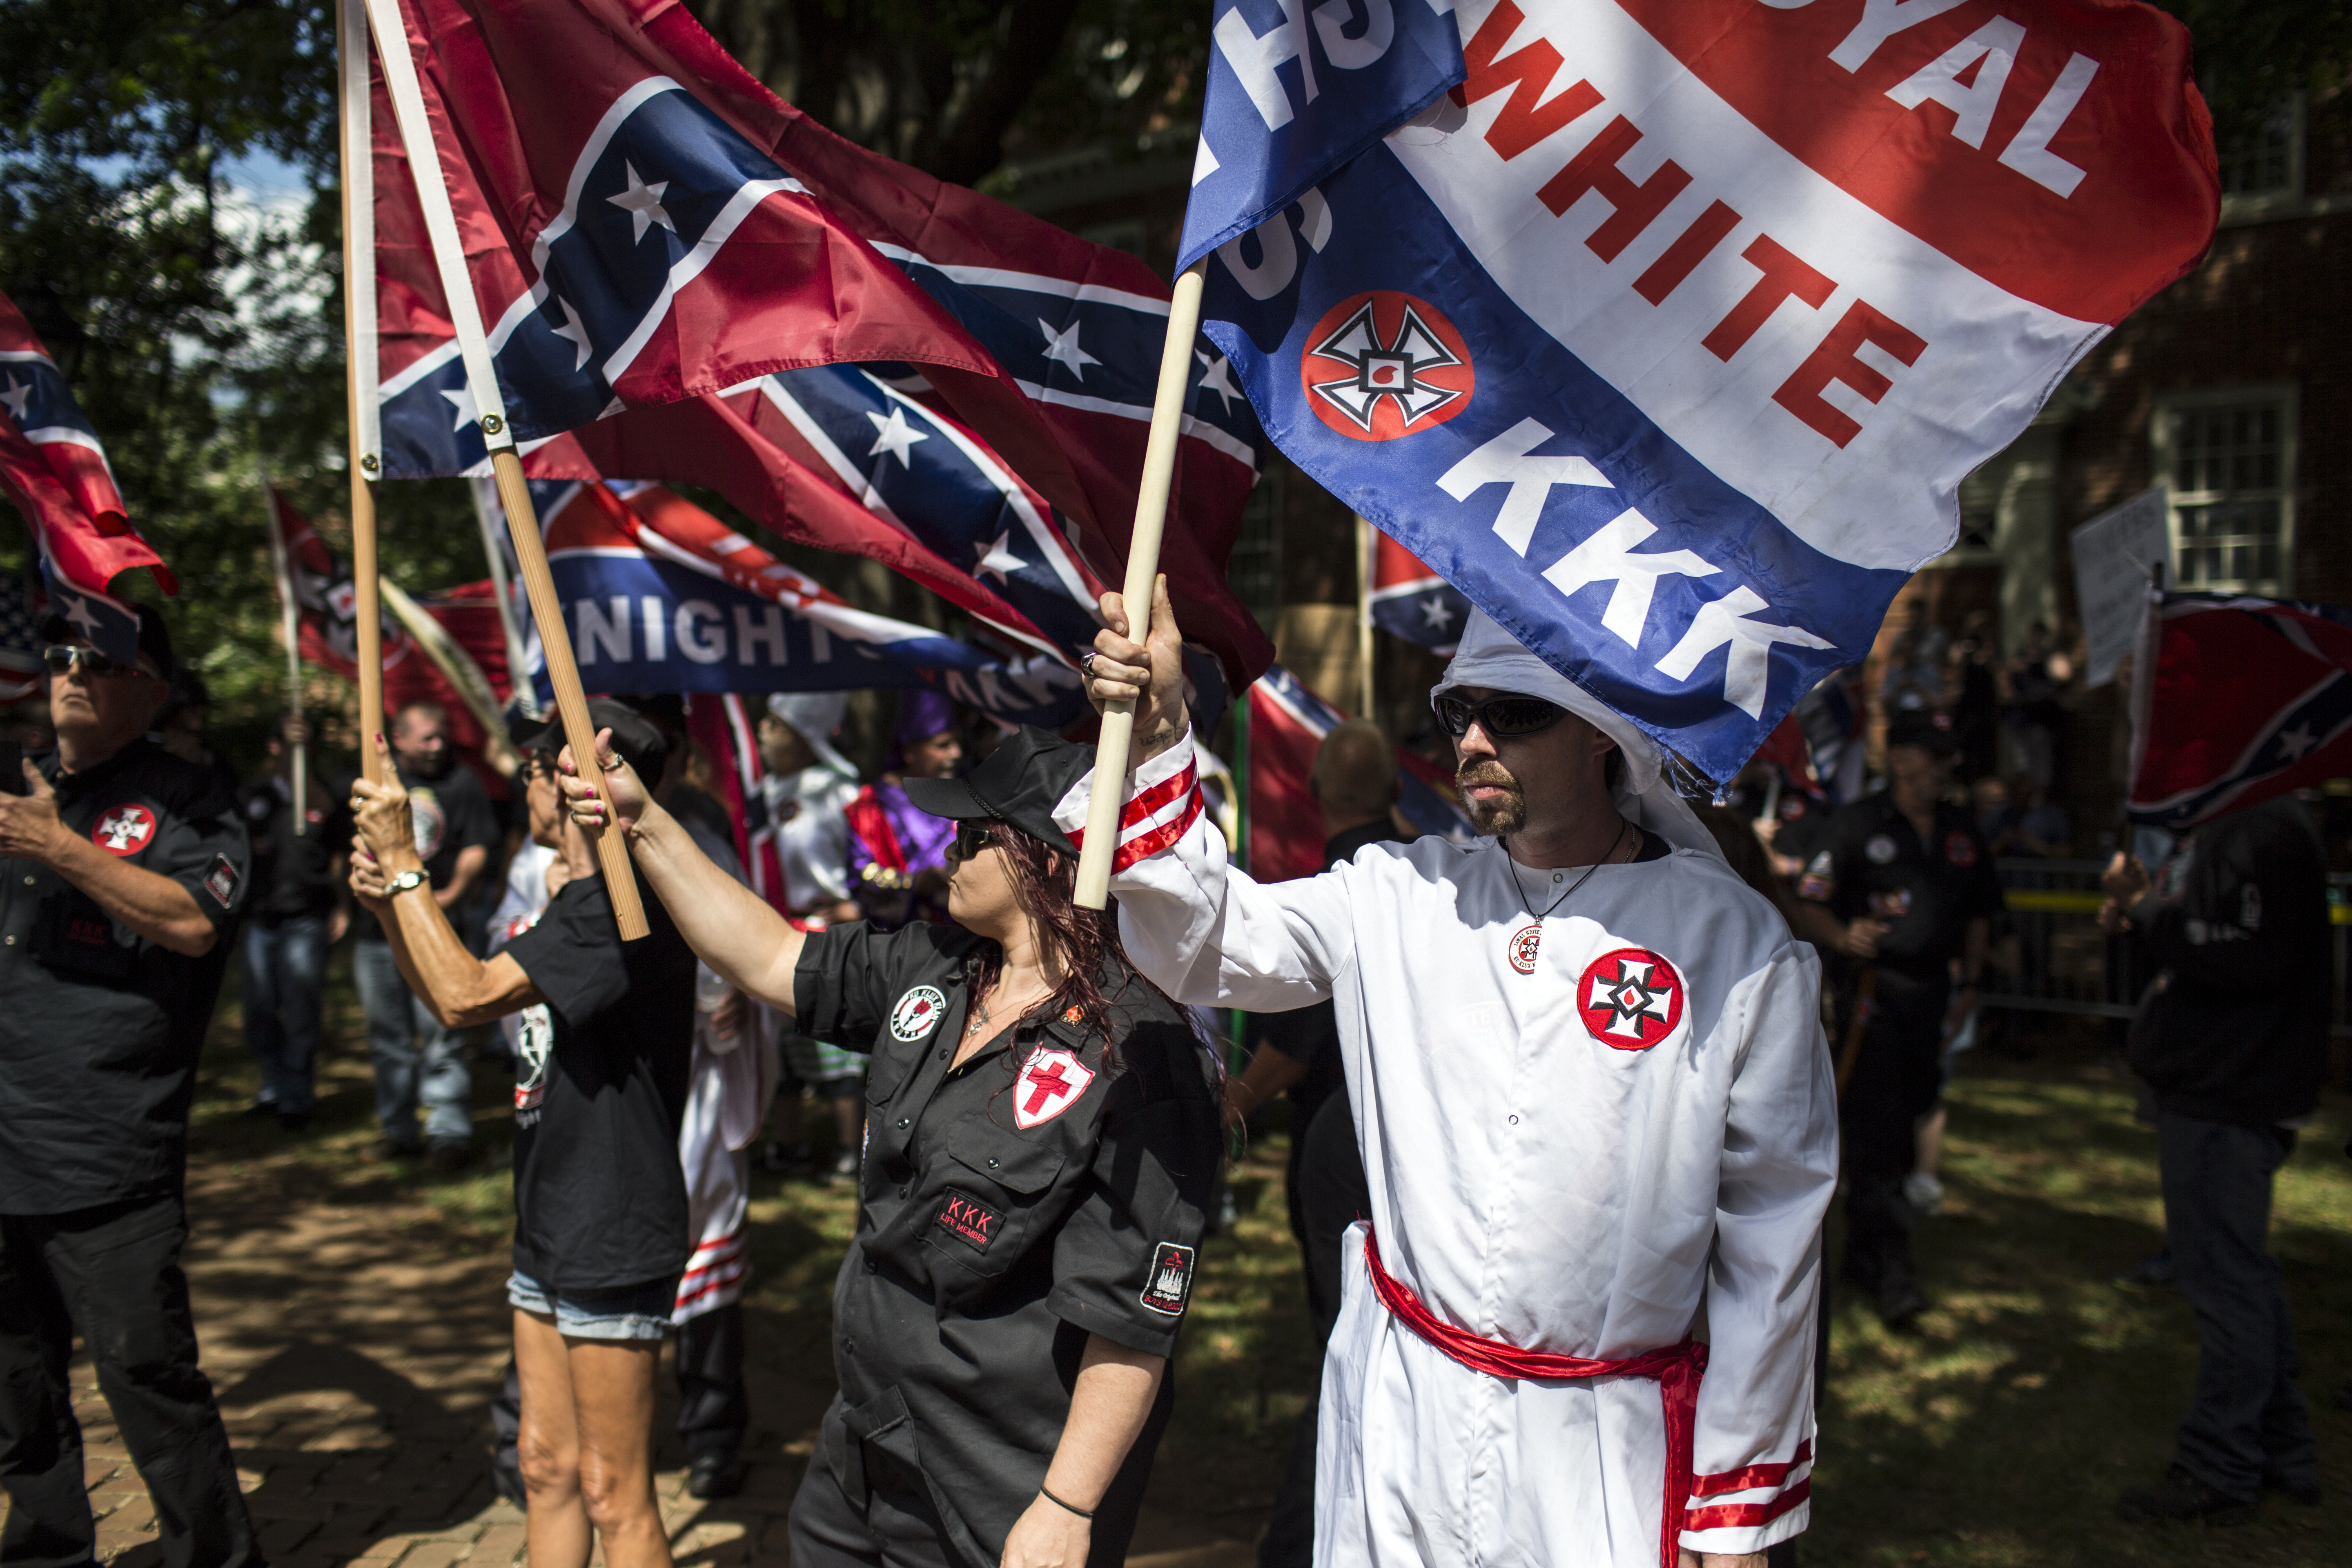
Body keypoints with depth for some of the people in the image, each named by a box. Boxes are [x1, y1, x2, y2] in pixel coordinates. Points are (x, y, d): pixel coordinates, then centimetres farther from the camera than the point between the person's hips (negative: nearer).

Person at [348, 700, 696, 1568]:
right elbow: (456, 1003, 18)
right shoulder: (579, 900, 14)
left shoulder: (624, 904, -20)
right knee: (547, 1467, 18)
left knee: (615, 1496, 1)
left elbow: (466, 996, -26)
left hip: (614, 1241, -10)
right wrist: (388, 907, 2)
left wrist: (404, 861, -17)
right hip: (552, 1232, 10)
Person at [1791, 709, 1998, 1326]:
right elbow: (1808, 908, -9)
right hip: (1872, 990, -5)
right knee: (1876, 1124, -10)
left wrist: (1970, 983, 12)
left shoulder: (1962, 830, 14)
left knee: (1905, 1117, 9)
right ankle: (1889, 1263, -7)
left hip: (1931, 993, 6)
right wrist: (1844, 936, -29)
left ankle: (1863, 1252, 22)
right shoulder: (1858, 824, -3)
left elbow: (1978, 914, 22)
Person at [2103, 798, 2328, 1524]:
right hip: (2220, 1091, 11)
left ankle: (2219, 1470, 8)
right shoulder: (2240, 828, 13)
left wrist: (2147, 910, -18)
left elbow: (2248, 956, -28)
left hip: (2226, 1102, -11)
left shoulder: (2265, 832, -20)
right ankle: (2281, 1451, 31)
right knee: (2243, 1278, 20)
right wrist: (2145, 911, 2)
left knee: (2226, 1282, -2)